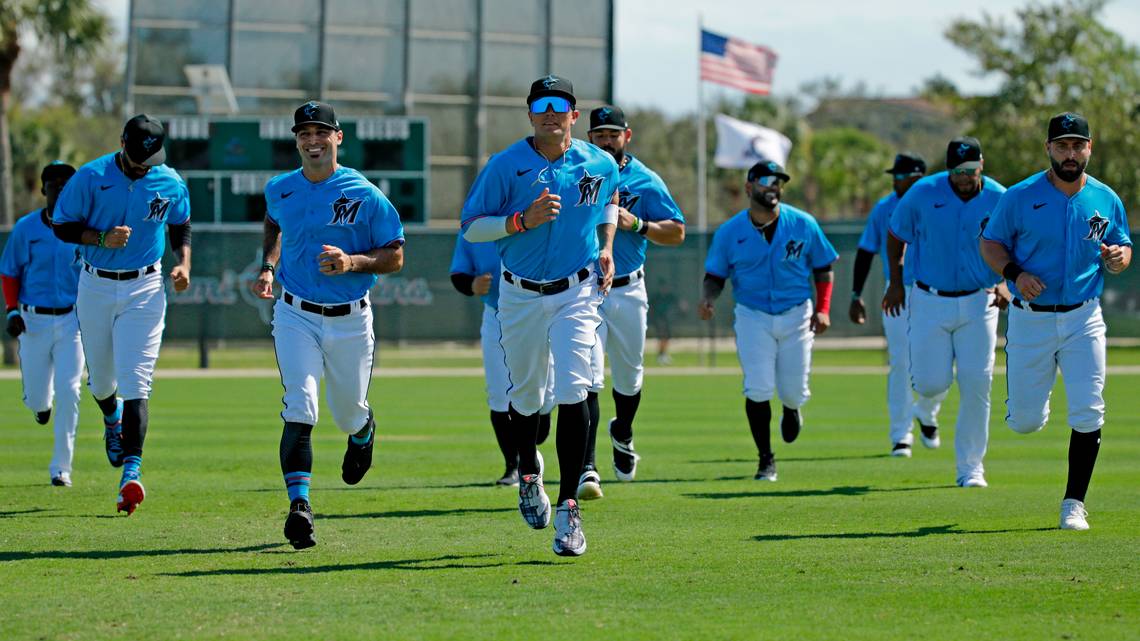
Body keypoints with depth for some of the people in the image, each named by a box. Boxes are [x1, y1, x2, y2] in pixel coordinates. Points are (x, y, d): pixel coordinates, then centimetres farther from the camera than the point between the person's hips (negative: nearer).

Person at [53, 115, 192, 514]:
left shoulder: (171, 183, -3)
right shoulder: (90, 178, -10)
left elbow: (181, 227, 14)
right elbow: (61, 226, -5)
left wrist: (183, 263, -3)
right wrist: (101, 238, -22)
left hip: (144, 290, -1)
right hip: (95, 287, 1)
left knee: (135, 382, -13)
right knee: (100, 378, 14)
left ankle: (132, 468, -21)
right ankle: (112, 419, 50)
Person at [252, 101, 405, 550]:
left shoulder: (365, 195, -8)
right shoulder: (280, 190, 3)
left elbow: (395, 257, -6)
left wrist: (352, 262, -23)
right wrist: (268, 266, 13)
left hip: (350, 319, -1)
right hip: (296, 315, 1)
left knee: (348, 415, 15)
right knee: (299, 412, -16)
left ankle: (363, 431, 53)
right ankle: (299, 504, -22)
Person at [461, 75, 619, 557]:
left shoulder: (600, 165, -1)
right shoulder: (506, 165, -9)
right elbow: (471, 227, -8)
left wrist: (606, 247, 7)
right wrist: (523, 220, -23)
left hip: (577, 294, 0)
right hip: (521, 296, 0)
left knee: (573, 394, -15)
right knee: (525, 395, 12)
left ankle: (569, 507, -12)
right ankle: (528, 474, 43)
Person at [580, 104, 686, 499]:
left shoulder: (646, 181, 2)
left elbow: (677, 233, 0)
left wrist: (637, 225, -16)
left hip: (628, 292, 2)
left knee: (629, 376, 15)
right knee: (587, 378, -14)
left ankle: (622, 434, 47)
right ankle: (587, 468, -18)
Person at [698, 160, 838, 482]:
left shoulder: (803, 225, -3)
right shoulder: (729, 232, -3)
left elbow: (823, 268, 6)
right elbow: (715, 274, 5)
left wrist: (823, 309, -5)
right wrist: (708, 298, -17)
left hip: (796, 316, 1)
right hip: (752, 316, -1)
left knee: (794, 391, 2)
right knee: (758, 389, -13)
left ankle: (791, 408, 42)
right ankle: (766, 460, 2)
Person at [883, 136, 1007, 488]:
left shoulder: (998, 199, -6)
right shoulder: (923, 193, -8)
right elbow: (896, 235, 6)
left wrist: (1006, 284, -8)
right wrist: (895, 282, 0)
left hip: (979, 302, 0)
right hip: (930, 301, 0)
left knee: (976, 385, -7)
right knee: (931, 385, -6)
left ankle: (970, 467, 4)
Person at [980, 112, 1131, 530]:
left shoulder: (1106, 200, 3)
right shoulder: (1020, 197, -5)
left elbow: (1124, 249, 14)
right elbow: (990, 244, 2)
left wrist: (1118, 257, -11)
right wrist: (1015, 273, -17)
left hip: (1083, 320, 1)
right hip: (1030, 321, -1)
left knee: (1088, 415, -9)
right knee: (1025, 422, 4)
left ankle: (1073, 504, 2)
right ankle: (1027, 399, 42)